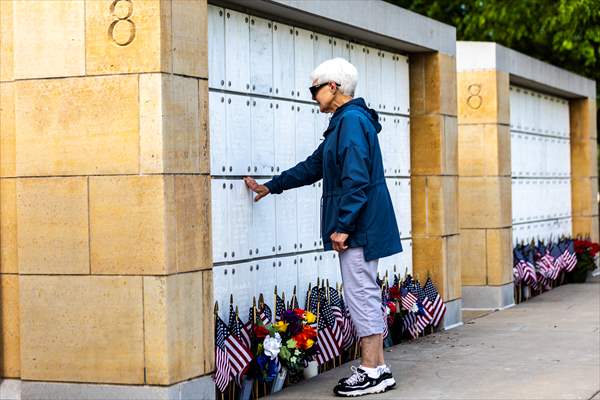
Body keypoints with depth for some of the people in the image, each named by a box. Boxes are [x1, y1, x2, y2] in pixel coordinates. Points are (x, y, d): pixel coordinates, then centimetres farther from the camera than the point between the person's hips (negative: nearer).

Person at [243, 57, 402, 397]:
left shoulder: (351, 121, -14)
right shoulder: (346, 121, 19)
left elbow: (356, 180, -22)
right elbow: (313, 167, 28)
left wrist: (342, 226, -21)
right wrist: (270, 187, 33)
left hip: (360, 226, -10)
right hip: (362, 227, 10)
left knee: (361, 295, -6)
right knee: (366, 295, 12)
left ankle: (371, 372, -1)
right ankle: (378, 368, 17)